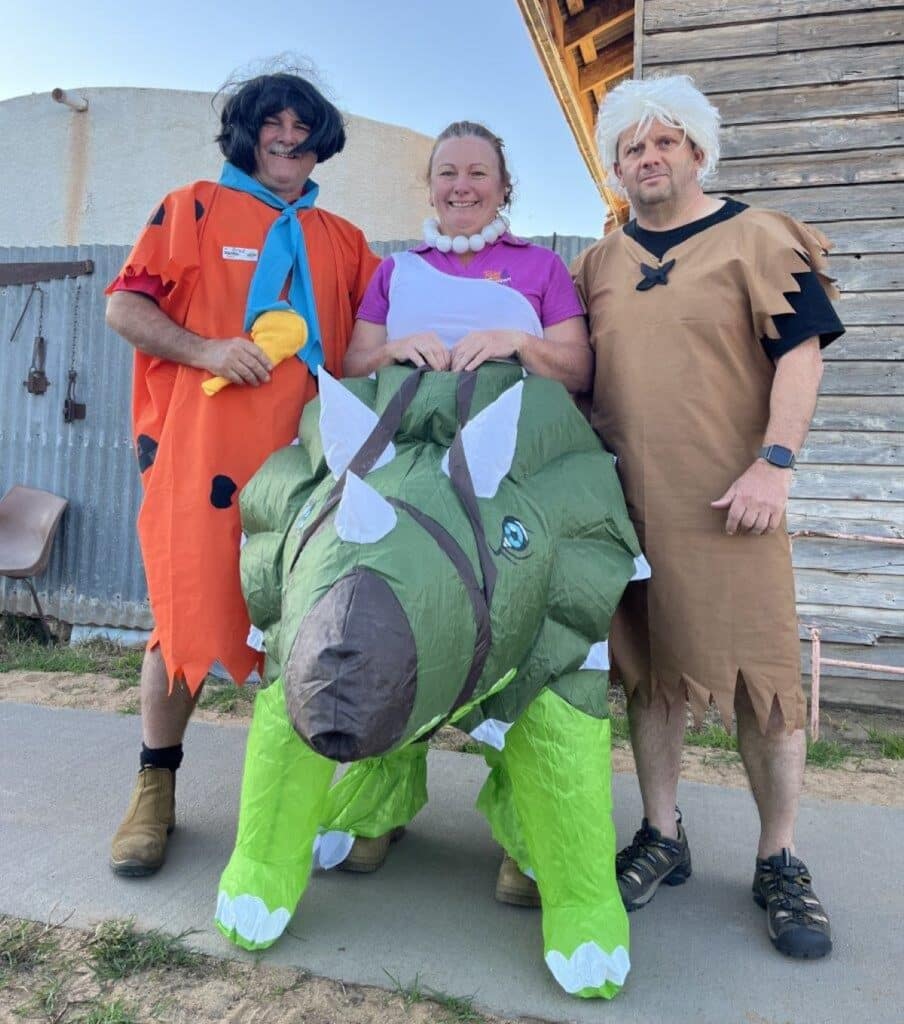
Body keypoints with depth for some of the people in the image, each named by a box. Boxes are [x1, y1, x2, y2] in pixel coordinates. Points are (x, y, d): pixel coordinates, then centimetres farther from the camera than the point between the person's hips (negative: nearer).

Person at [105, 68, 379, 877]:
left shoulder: (343, 240, 19)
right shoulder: (194, 208, 9)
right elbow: (124, 306, 3)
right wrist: (207, 350, -11)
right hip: (201, 452, -3)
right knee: (187, 617, 1)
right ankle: (156, 787, 21)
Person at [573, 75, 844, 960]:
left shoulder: (756, 239, 5)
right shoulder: (597, 264, 16)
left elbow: (800, 353, -3)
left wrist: (773, 463, -13)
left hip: (727, 503, -3)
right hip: (627, 504, 4)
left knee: (761, 674, 0)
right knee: (649, 669, 10)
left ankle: (780, 863, 19)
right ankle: (662, 838, 26)